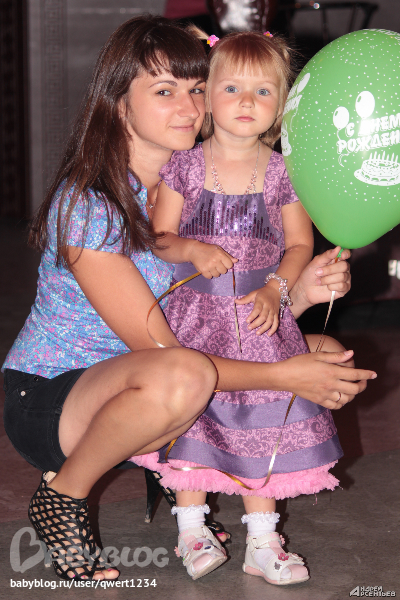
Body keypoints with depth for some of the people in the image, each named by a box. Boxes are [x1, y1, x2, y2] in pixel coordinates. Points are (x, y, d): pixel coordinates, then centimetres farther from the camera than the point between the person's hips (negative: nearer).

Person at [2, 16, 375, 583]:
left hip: (124, 387, 7)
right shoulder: (86, 206, -22)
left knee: (326, 358, -6)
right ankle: (64, 493, -12)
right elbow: (161, 352, -24)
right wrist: (285, 376, -29)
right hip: (47, 399, -7)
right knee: (183, 377, -40)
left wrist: (301, 291, -20)